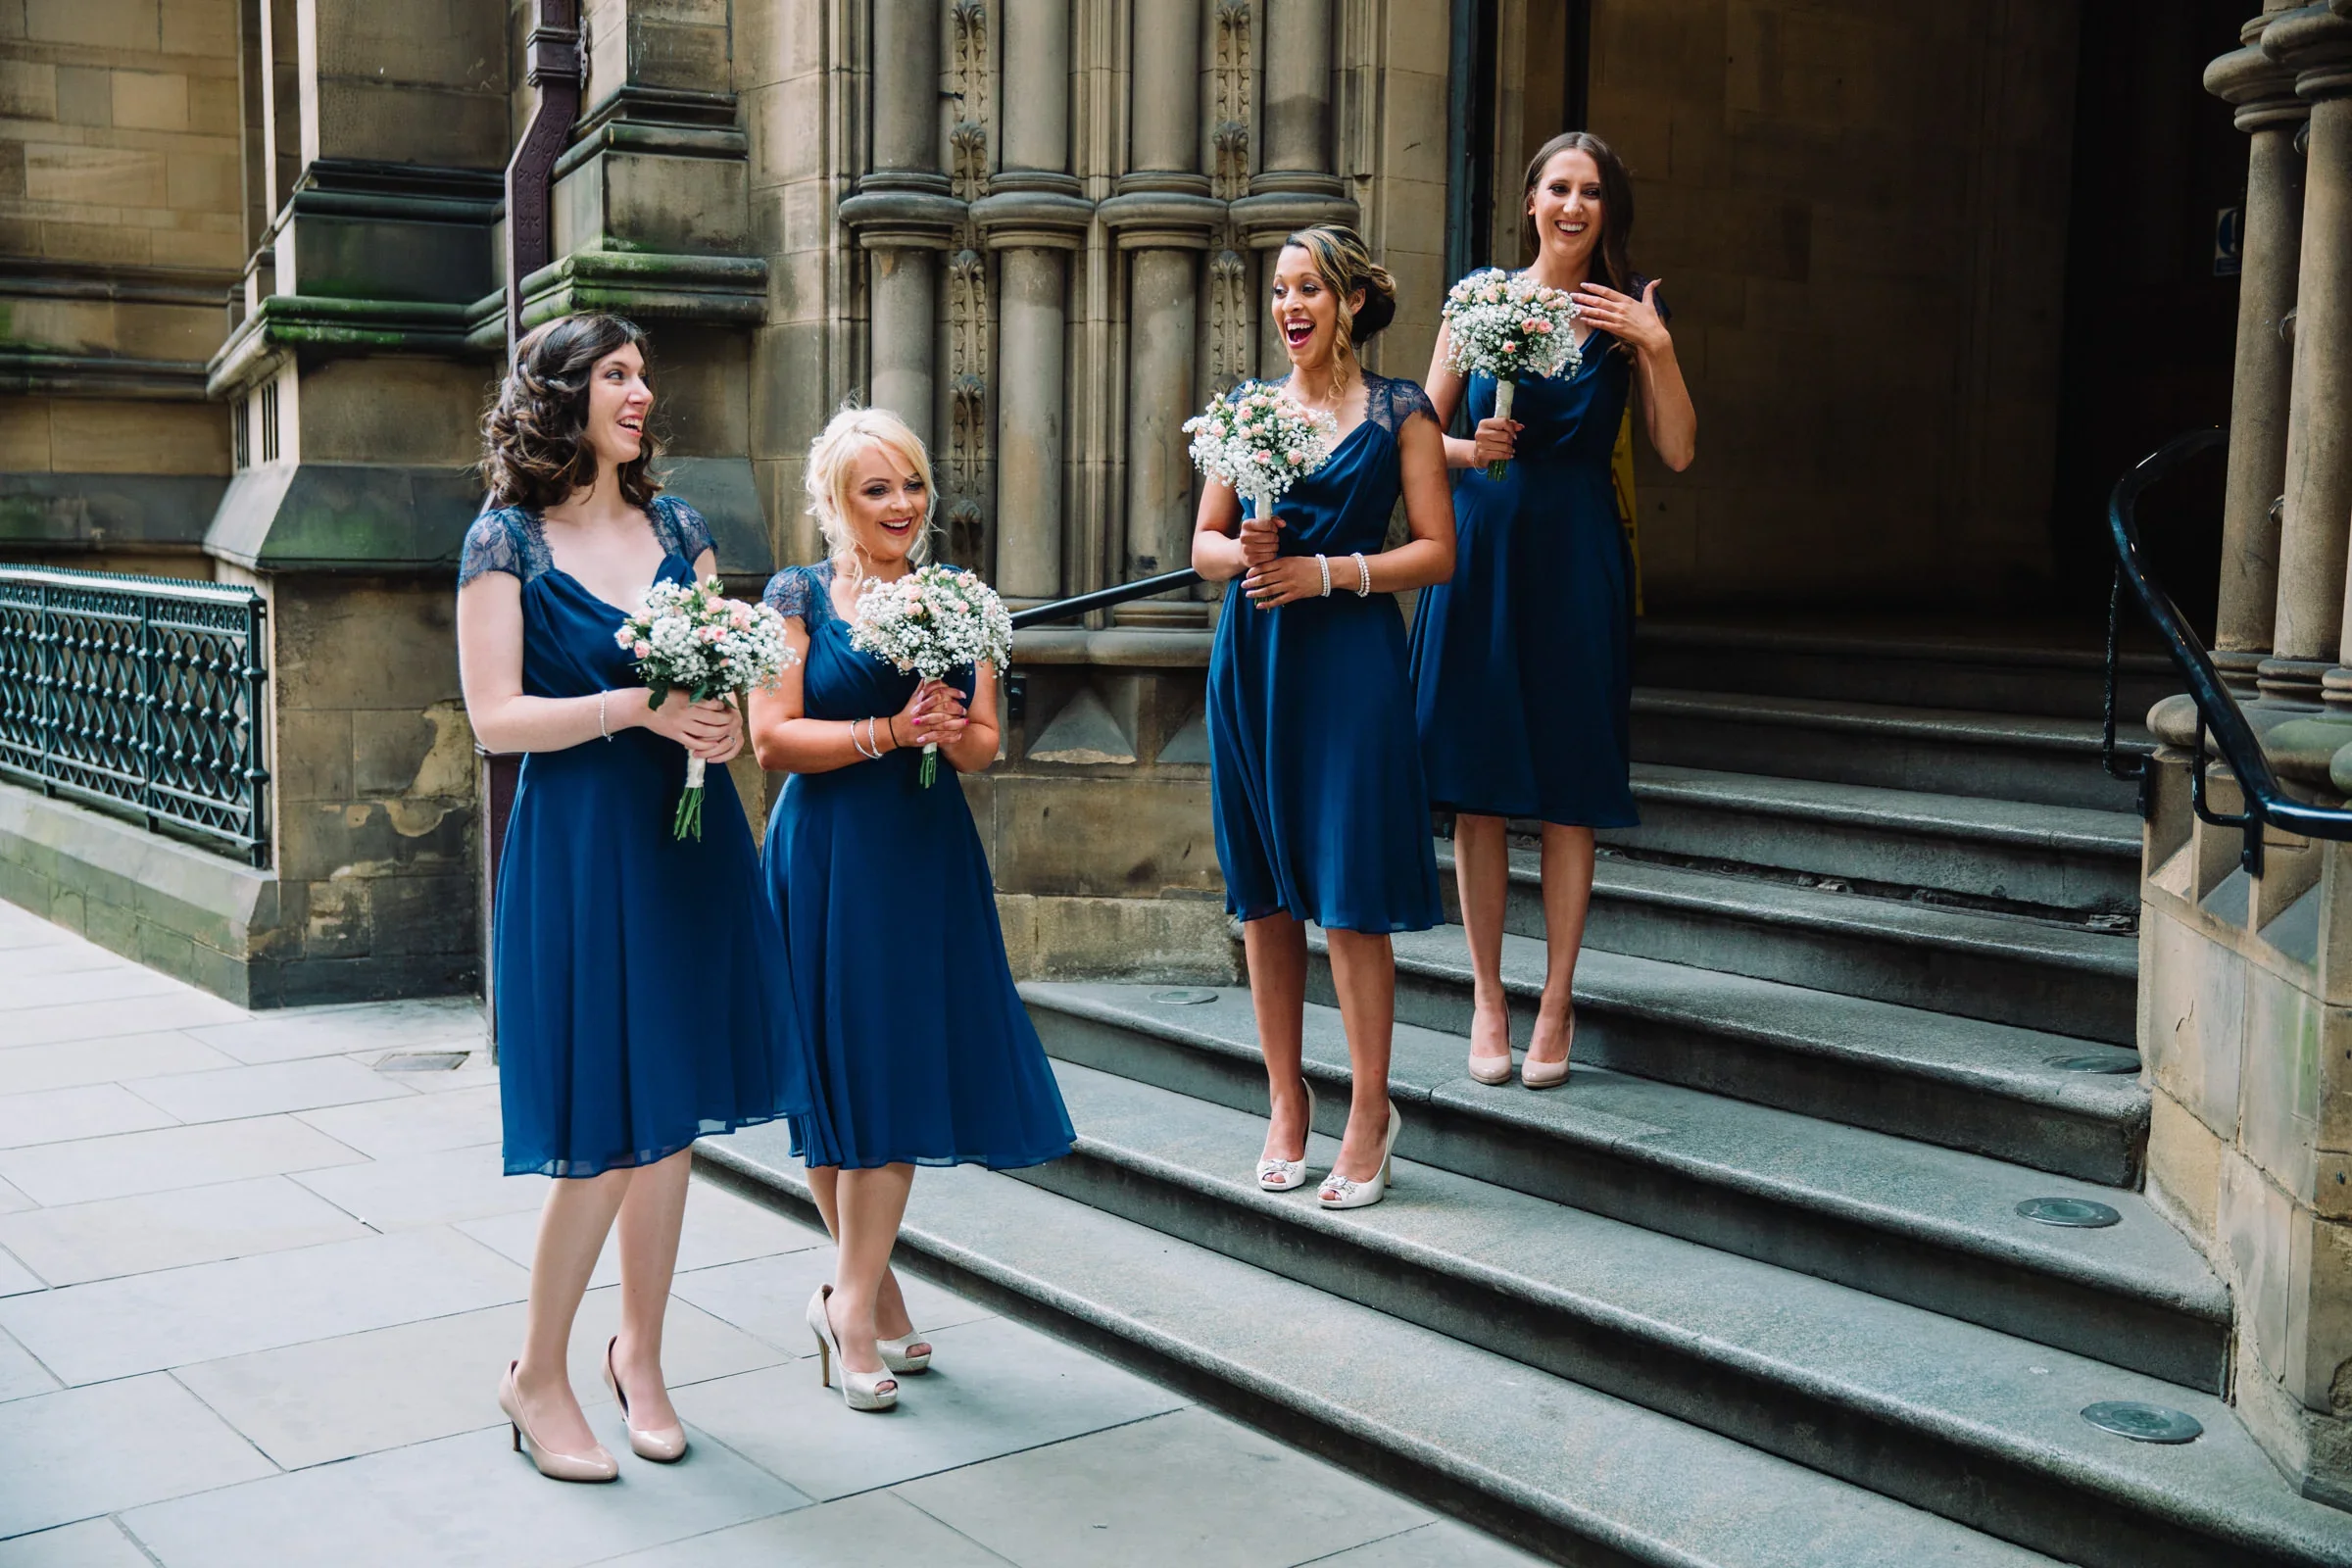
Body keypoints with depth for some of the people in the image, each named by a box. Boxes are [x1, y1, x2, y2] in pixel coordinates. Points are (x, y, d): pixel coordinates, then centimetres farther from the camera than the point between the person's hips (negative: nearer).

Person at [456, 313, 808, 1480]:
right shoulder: (506, 540, -3)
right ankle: (538, 1375, 15)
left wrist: (724, 716, -11)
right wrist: (637, 706, -19)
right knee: (602, 1134, -4)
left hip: (687, 836, 5)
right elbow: (495, 718, -10)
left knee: (671, 1112, 9)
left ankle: (639, 1352, 26)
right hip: (577, 845, -5)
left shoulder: (676, 526, 11)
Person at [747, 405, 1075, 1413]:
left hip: (928, 855, 3)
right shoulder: (797, 596, 0)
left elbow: (984, 743, 10)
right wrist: (890, 732, -17)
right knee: (836, 1073, 1)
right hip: (828, 857, -3)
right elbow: (773, 740, -9)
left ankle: (852, 1300, 9)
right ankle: (873, 1293, 14)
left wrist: (952, 734, -12)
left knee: (901, 1071, 0)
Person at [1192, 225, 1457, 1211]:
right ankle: (1285, 1102, 18)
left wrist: (1329, 571, -12)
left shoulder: (1400, 413, 3)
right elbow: (1204, 543, 14)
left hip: (1349, 657, -4)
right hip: (1252, 657, 4)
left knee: (1350, 893, -5)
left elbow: (1438, 551, -1)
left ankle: (1371, 1110, 8)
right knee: (1265, 891, 6)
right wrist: (1245, 551, -8)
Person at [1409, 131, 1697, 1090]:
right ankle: (1487, 997, 13)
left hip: (1577, 561, 0)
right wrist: (1472, 448, -13)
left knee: (1571, 791, 1)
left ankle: (1556, 1002, 11)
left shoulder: (1628, 313, 6)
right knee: (1477, 783, 2)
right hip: (1481, 552, 0)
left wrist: (1657, 347, -12)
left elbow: (1677, 453, -1)